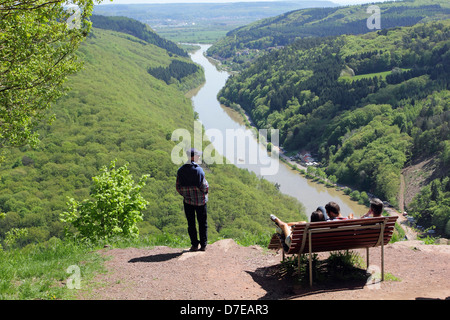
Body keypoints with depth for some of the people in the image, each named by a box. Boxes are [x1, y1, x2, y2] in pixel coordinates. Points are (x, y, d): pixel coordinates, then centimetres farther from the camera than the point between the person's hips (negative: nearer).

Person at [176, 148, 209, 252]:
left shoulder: (180, 170, -2)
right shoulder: (198, 170, -16)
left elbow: (178, 187, 1)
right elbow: (204, 187, -16)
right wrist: (206, 190, 6)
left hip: (188, 201, 3)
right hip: (201, 200, -3)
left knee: (191, 224, 9)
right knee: (203, 223, 8)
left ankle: (194, 245, 9)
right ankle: (203, 245, 10)